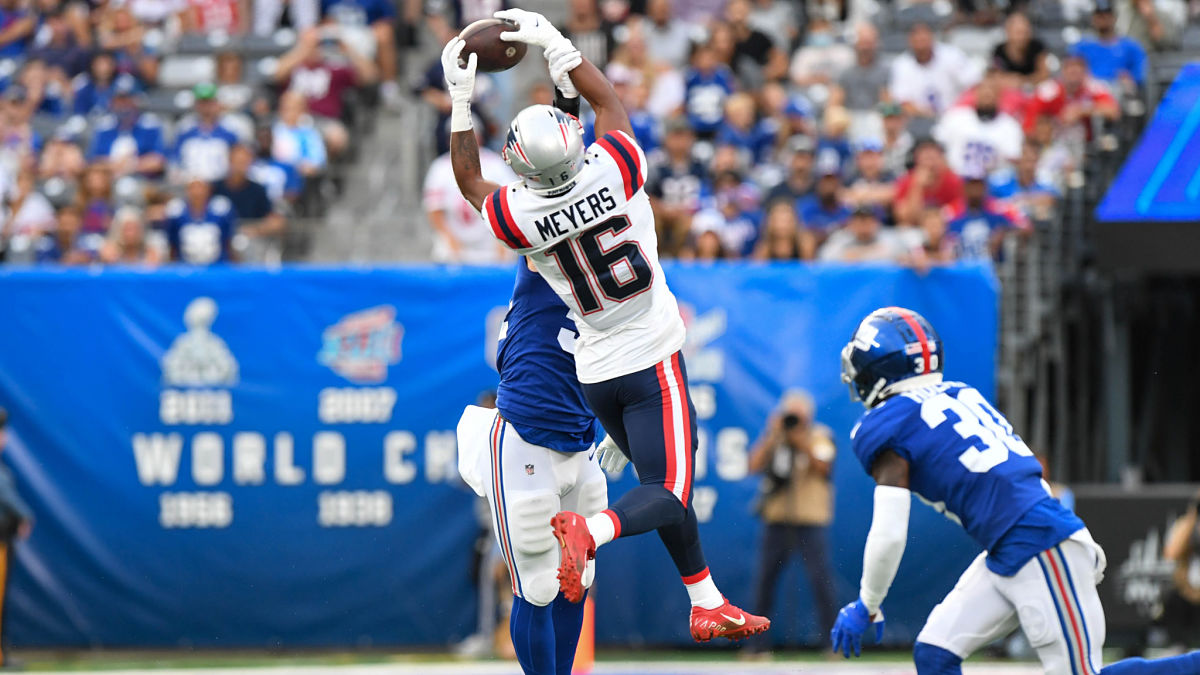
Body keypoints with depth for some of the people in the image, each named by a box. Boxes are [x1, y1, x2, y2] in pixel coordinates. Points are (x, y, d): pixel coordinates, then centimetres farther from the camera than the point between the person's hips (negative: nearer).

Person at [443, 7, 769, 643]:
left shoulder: (518, 213, -13)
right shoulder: (611, 170, -17)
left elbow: (469, 182, 11)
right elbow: (608, 100, 4)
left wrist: (461, 103, 11)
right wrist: (555, 45, 8)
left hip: (596, 374, 4)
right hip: (652, 359, -4)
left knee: (665, 483, 17)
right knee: (668, 494, -6)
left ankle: (707, 604, 20)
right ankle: (590, 529, -32)